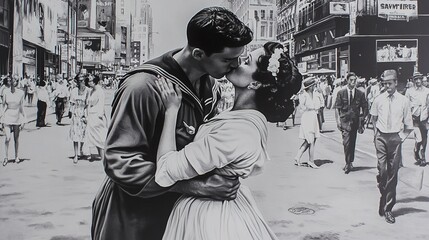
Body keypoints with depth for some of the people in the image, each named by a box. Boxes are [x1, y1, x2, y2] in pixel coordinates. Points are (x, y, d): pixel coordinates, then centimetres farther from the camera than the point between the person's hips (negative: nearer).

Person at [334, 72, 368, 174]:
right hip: (345, 120, -2)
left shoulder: (360, 94, 3)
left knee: (352, 143, 9)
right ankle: (349, 163, -4)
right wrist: (338, 121, -6)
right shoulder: (341, 93, 1)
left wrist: (362, 119, 2)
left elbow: (365, 108, 10)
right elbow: (337, 108, 1)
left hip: (355, 121, 2)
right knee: (346, 142, -12)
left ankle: (349, 163, 22)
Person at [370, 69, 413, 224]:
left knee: (393, 173, 3)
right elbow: (374, 117, 18)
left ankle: (388, 208, 11)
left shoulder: (403, 101, -2)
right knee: (382, 170, -8)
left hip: (396, 138, 0)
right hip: (381, 137, 0)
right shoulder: (378, 100, 1)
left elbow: (409, 125, 6)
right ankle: (384, 197, 18)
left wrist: (402, 136, -3)